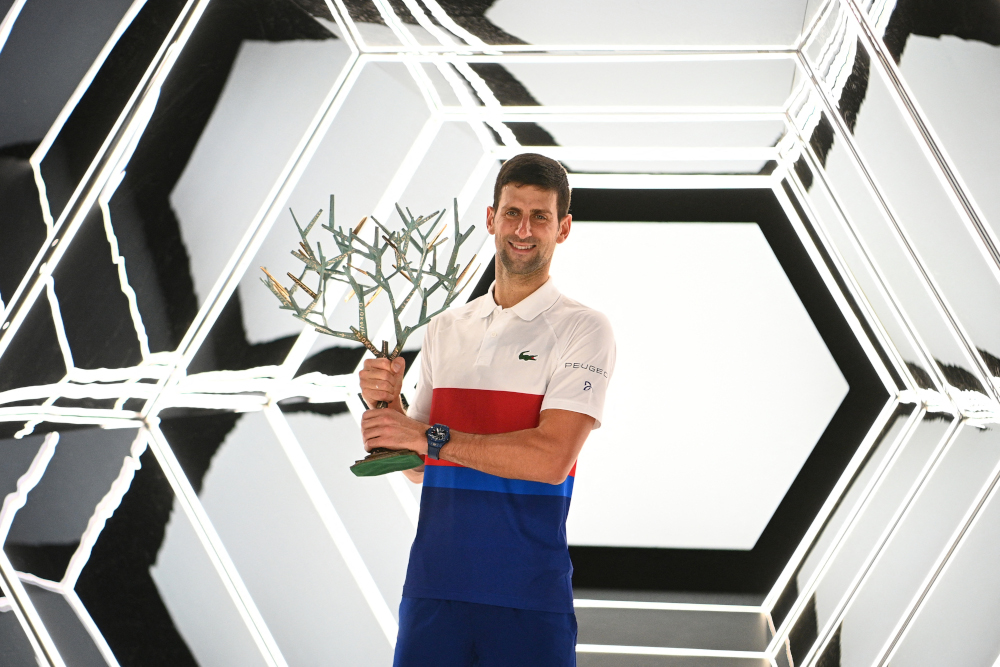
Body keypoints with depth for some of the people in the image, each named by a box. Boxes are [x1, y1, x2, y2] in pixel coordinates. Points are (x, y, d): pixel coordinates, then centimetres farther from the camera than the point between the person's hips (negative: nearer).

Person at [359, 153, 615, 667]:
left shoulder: (582, 329, -3)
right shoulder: (446, 329, 14)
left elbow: (551, 459, -16)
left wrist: (428, 437, -17)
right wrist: (386, 405, -3)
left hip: (528, 594, -4)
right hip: (433, 582, 4)